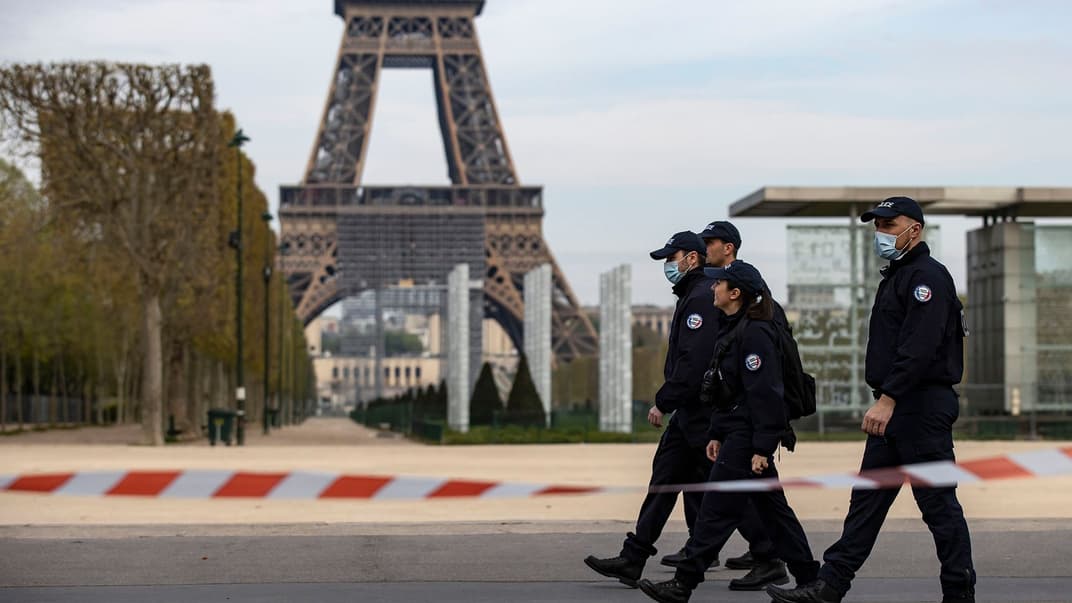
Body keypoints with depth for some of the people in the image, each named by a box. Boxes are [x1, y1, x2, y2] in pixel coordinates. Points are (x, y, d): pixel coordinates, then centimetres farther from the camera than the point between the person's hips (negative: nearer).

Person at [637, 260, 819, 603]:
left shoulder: (754, 333, -16)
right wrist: (716, 434, 18)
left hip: (747, 436, -11)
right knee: (772, 508, 13)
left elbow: (764, 392, -21)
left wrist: (762, 448, -22)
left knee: (717, 510, -7)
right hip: (735, 432, 11)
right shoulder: (733, 329, 15)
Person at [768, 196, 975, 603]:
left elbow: (919, 347, -23)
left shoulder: (927, 276, -12)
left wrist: (888, 398, -28)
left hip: (923, 406, -10)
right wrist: (884, 401, 17)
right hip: (894, 407, 10)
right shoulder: (897, 277, 20)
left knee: (938, 502, -4)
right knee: (866, 500, 8)